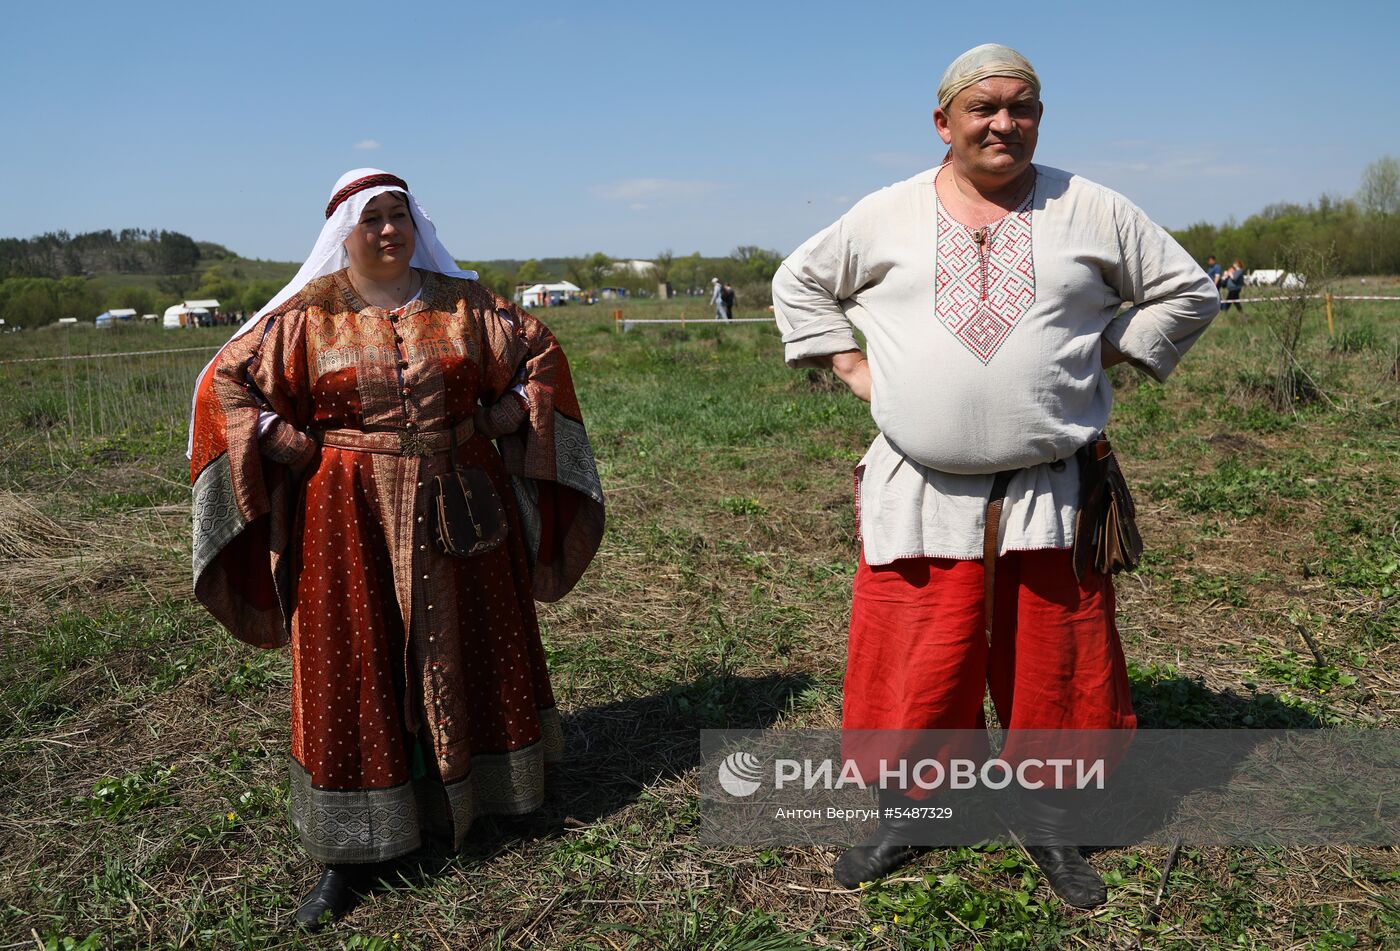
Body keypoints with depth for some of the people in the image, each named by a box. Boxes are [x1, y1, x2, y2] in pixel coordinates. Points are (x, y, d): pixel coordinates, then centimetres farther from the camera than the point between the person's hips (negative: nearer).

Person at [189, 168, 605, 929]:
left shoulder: (461, 302, 2)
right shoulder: (309, 314, -3)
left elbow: (540, 352, 12)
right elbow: (226, 382, -1)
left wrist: (504, 418, -1)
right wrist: (297, 449, -9)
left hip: (458, 508, 3)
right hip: (349, 518, -2)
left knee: (468, 652, 13)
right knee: (352, 668, 2)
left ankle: (472, 796, 34)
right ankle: (348, 853, 12)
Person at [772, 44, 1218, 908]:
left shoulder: (1089, 210, 4)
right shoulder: (887, 215, 5)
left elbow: (1187, 289, 13)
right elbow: (799, 283, 16)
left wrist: (1106, 357, 3)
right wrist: (854, 369, 7)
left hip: (1050, 494, 1)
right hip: (919, 495, 0)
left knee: (1054, 669, 10)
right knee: (913, 667, 5)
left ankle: (1051, 830, 31)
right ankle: (900, 820, 27)